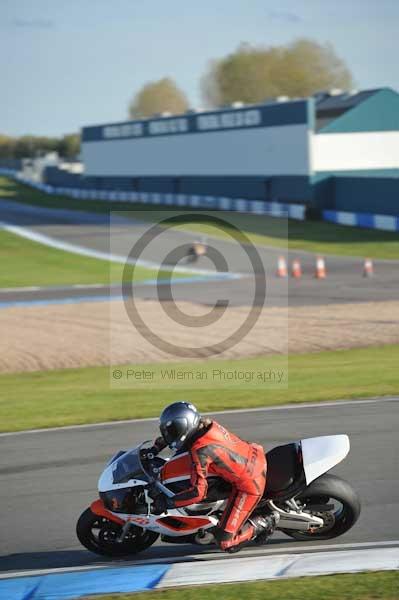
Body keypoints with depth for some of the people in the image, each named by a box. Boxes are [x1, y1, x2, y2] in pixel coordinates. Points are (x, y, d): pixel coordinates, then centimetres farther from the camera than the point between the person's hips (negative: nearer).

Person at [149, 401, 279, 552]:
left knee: (226, 542, -9)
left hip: (249, 484, -8)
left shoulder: (199, 451, -27)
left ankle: (263, 523, 5)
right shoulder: (205, 423, -5)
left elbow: (198, 492, -29)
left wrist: (167, 502, -21)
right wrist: (156, 447, 15)